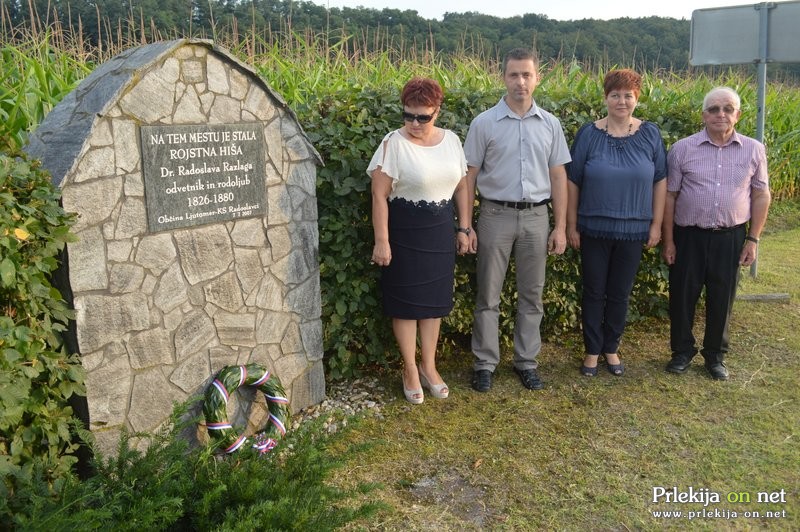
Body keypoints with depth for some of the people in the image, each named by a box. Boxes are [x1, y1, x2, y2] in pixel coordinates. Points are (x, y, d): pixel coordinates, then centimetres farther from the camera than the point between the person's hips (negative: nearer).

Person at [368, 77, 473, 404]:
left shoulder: (451, 140, 3)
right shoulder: (394, 143, -12)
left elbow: (461, 186, 11)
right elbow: (379, 195, -13)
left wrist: (464, 229, 9)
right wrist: (381, 241, -16)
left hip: (440, 234, 5)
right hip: (404, 236, -5)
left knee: (435, 300, 12)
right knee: (406, 302, 5)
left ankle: (429, 365, 27)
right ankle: (410, 369, 21)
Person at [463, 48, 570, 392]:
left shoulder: (550, 124, 5)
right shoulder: (484, 123, -2)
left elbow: (558, 176, 7)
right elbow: (469, 176, -1)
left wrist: (560, 227, 4)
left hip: (536, 217, 3)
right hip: (496, 215, -2)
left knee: (531, 295, 10)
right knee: (488, 296, 5)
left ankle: (526, 361, 24)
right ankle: (485, 363, 17)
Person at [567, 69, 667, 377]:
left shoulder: (650, 134, 2)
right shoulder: (589, 134, -4)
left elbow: (660, 180, 5)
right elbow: (573, 182, -2)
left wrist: (656, 224, 1)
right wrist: (571, 226, -3)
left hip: (633, 231, 1)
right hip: (594, 229, -1)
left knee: (620, 294, 12)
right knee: (593, 293, 7)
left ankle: (611, 349, 28)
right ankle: (592, 351, 23)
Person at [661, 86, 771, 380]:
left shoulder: (754, 150, 2)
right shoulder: (683, 148, -3)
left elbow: (761, 196, 7)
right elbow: (669, 195, 0)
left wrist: (753, 239, 2)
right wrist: (668, 241, -2)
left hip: (731, 237, 1)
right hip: (688, 236, -1)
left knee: (722, 298, 10)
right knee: (683, 295, 7)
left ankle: (715, 355, 28)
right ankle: (682, 351, 26)